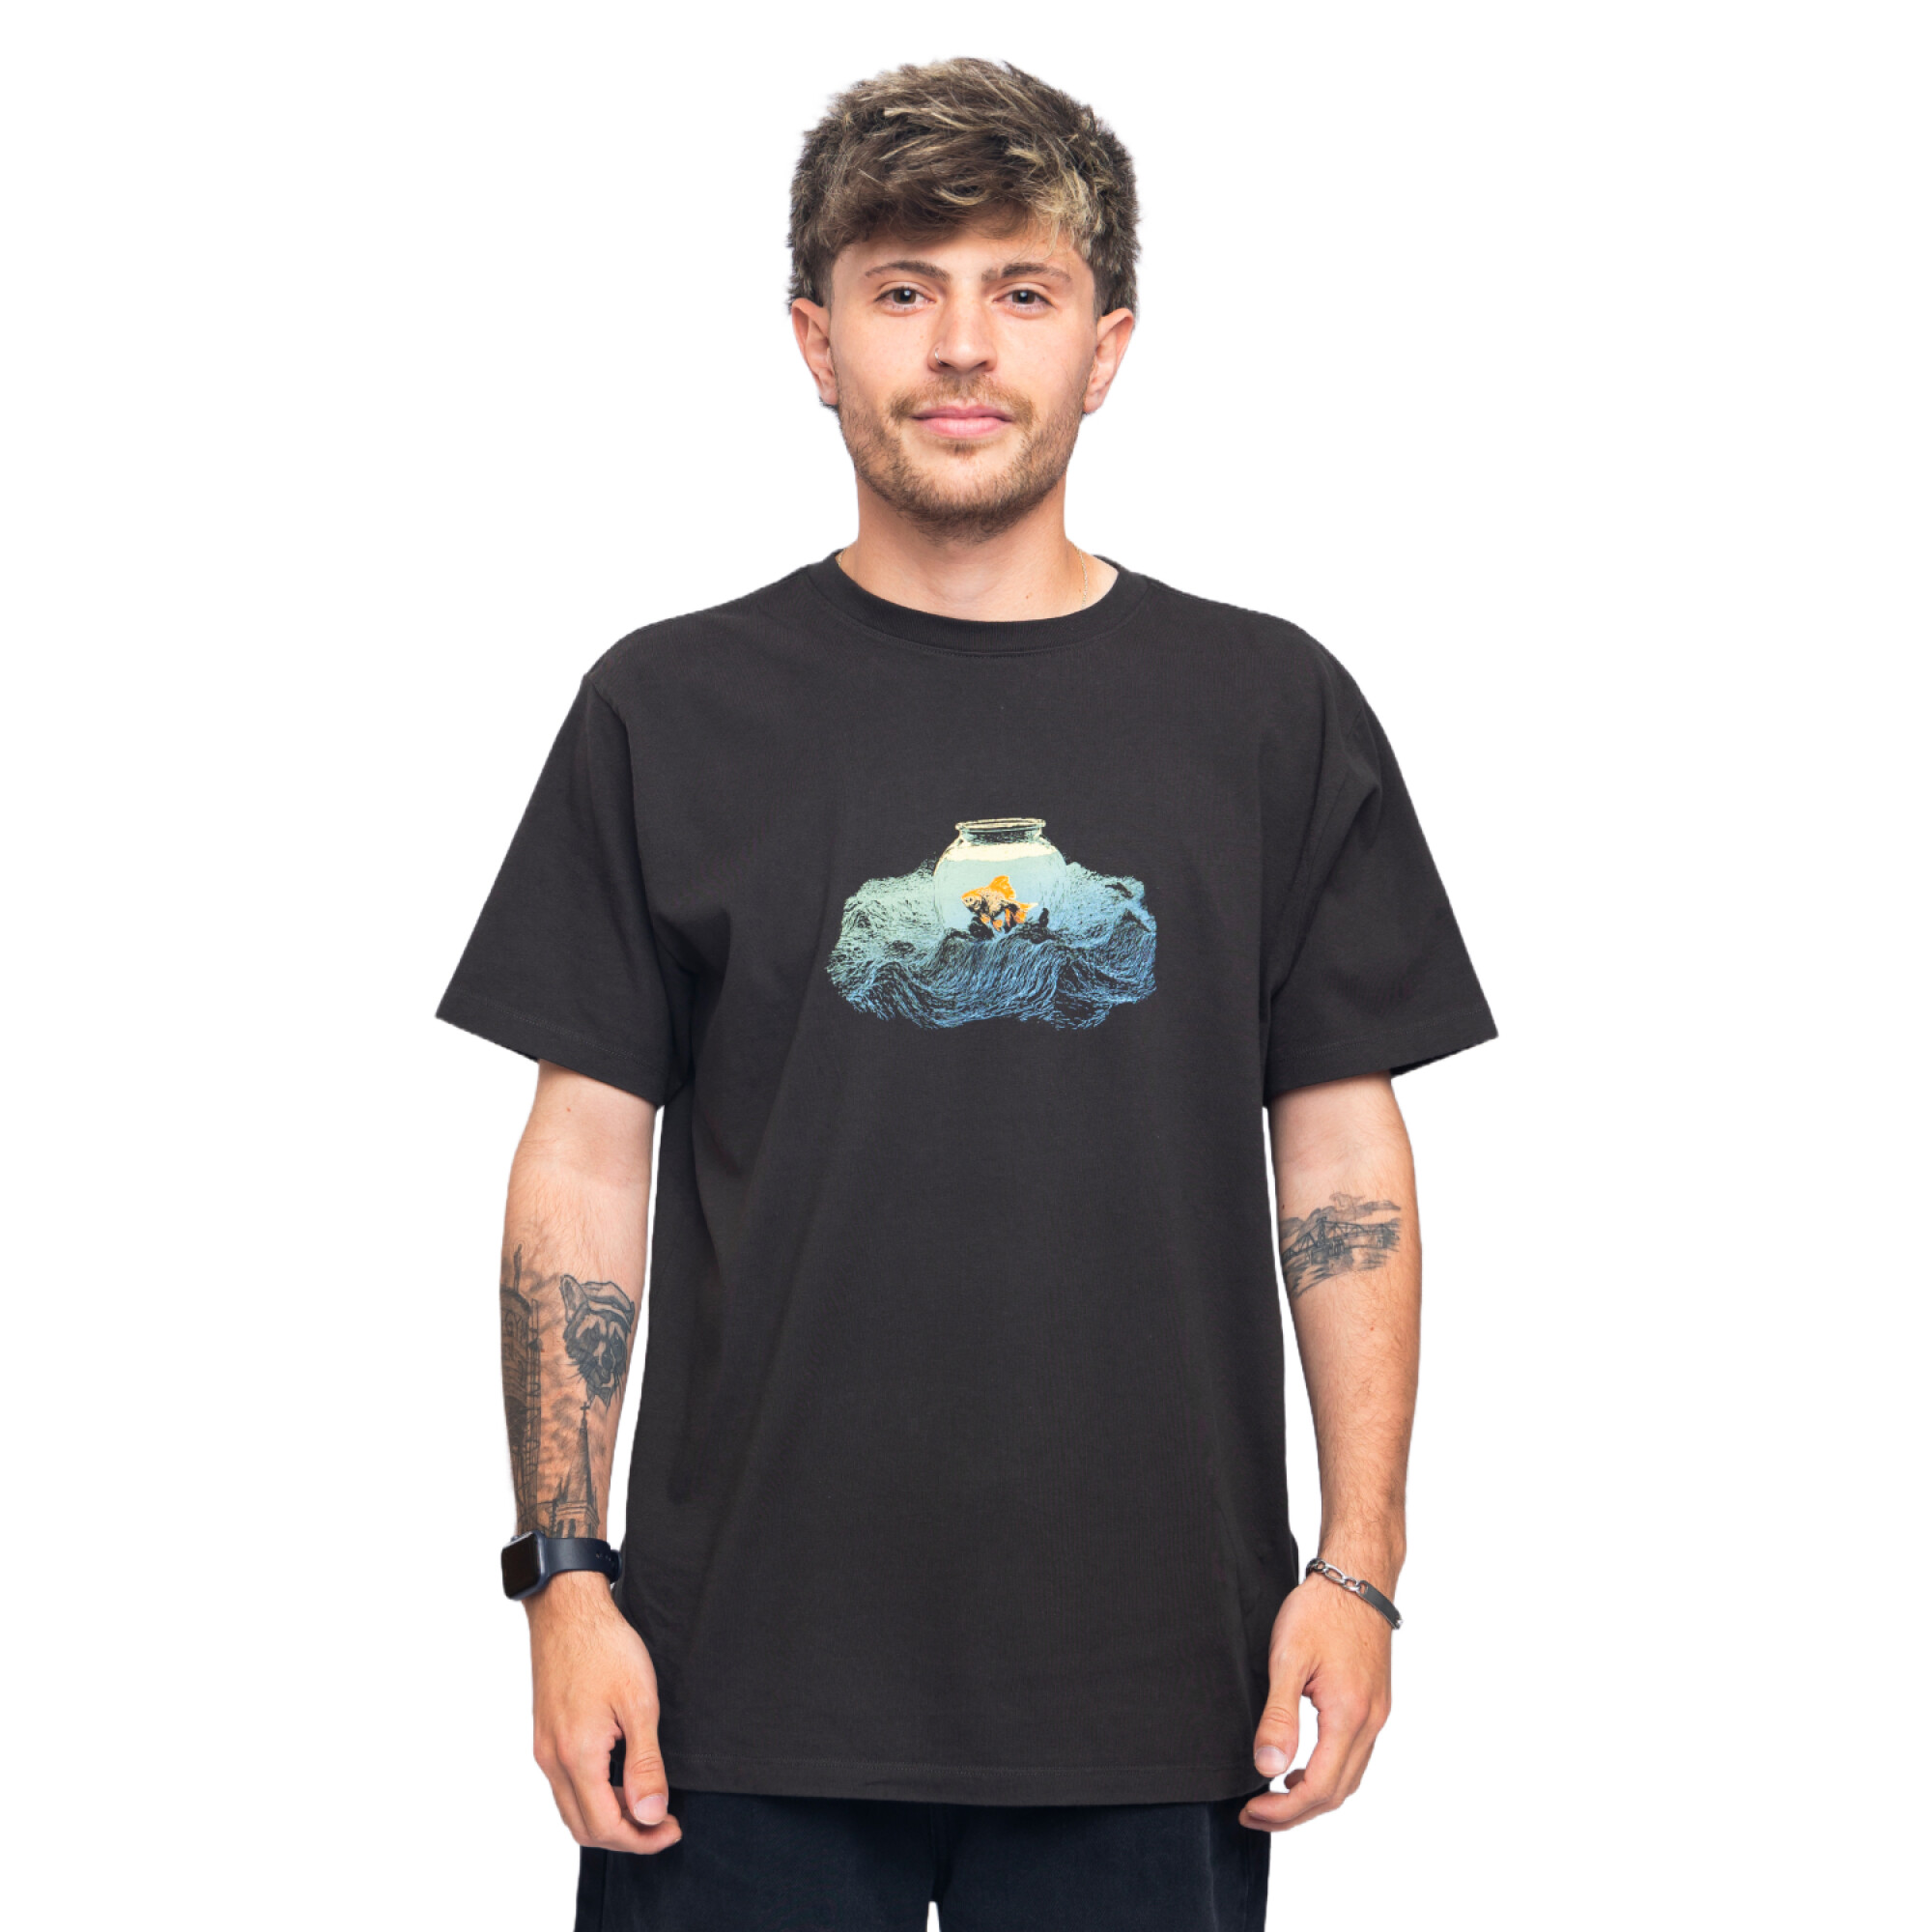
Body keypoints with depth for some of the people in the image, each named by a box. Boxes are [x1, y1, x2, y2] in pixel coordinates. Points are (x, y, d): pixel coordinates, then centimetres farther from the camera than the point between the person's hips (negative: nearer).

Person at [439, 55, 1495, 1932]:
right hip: (744, 1690, 0)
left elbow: (1343, 1160, 6)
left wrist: (1358, 1565, -1)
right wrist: (565, 1577, -3)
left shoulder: (1272, 712, 6)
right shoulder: (673, 710, 4)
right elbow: (585, 1161, 4)